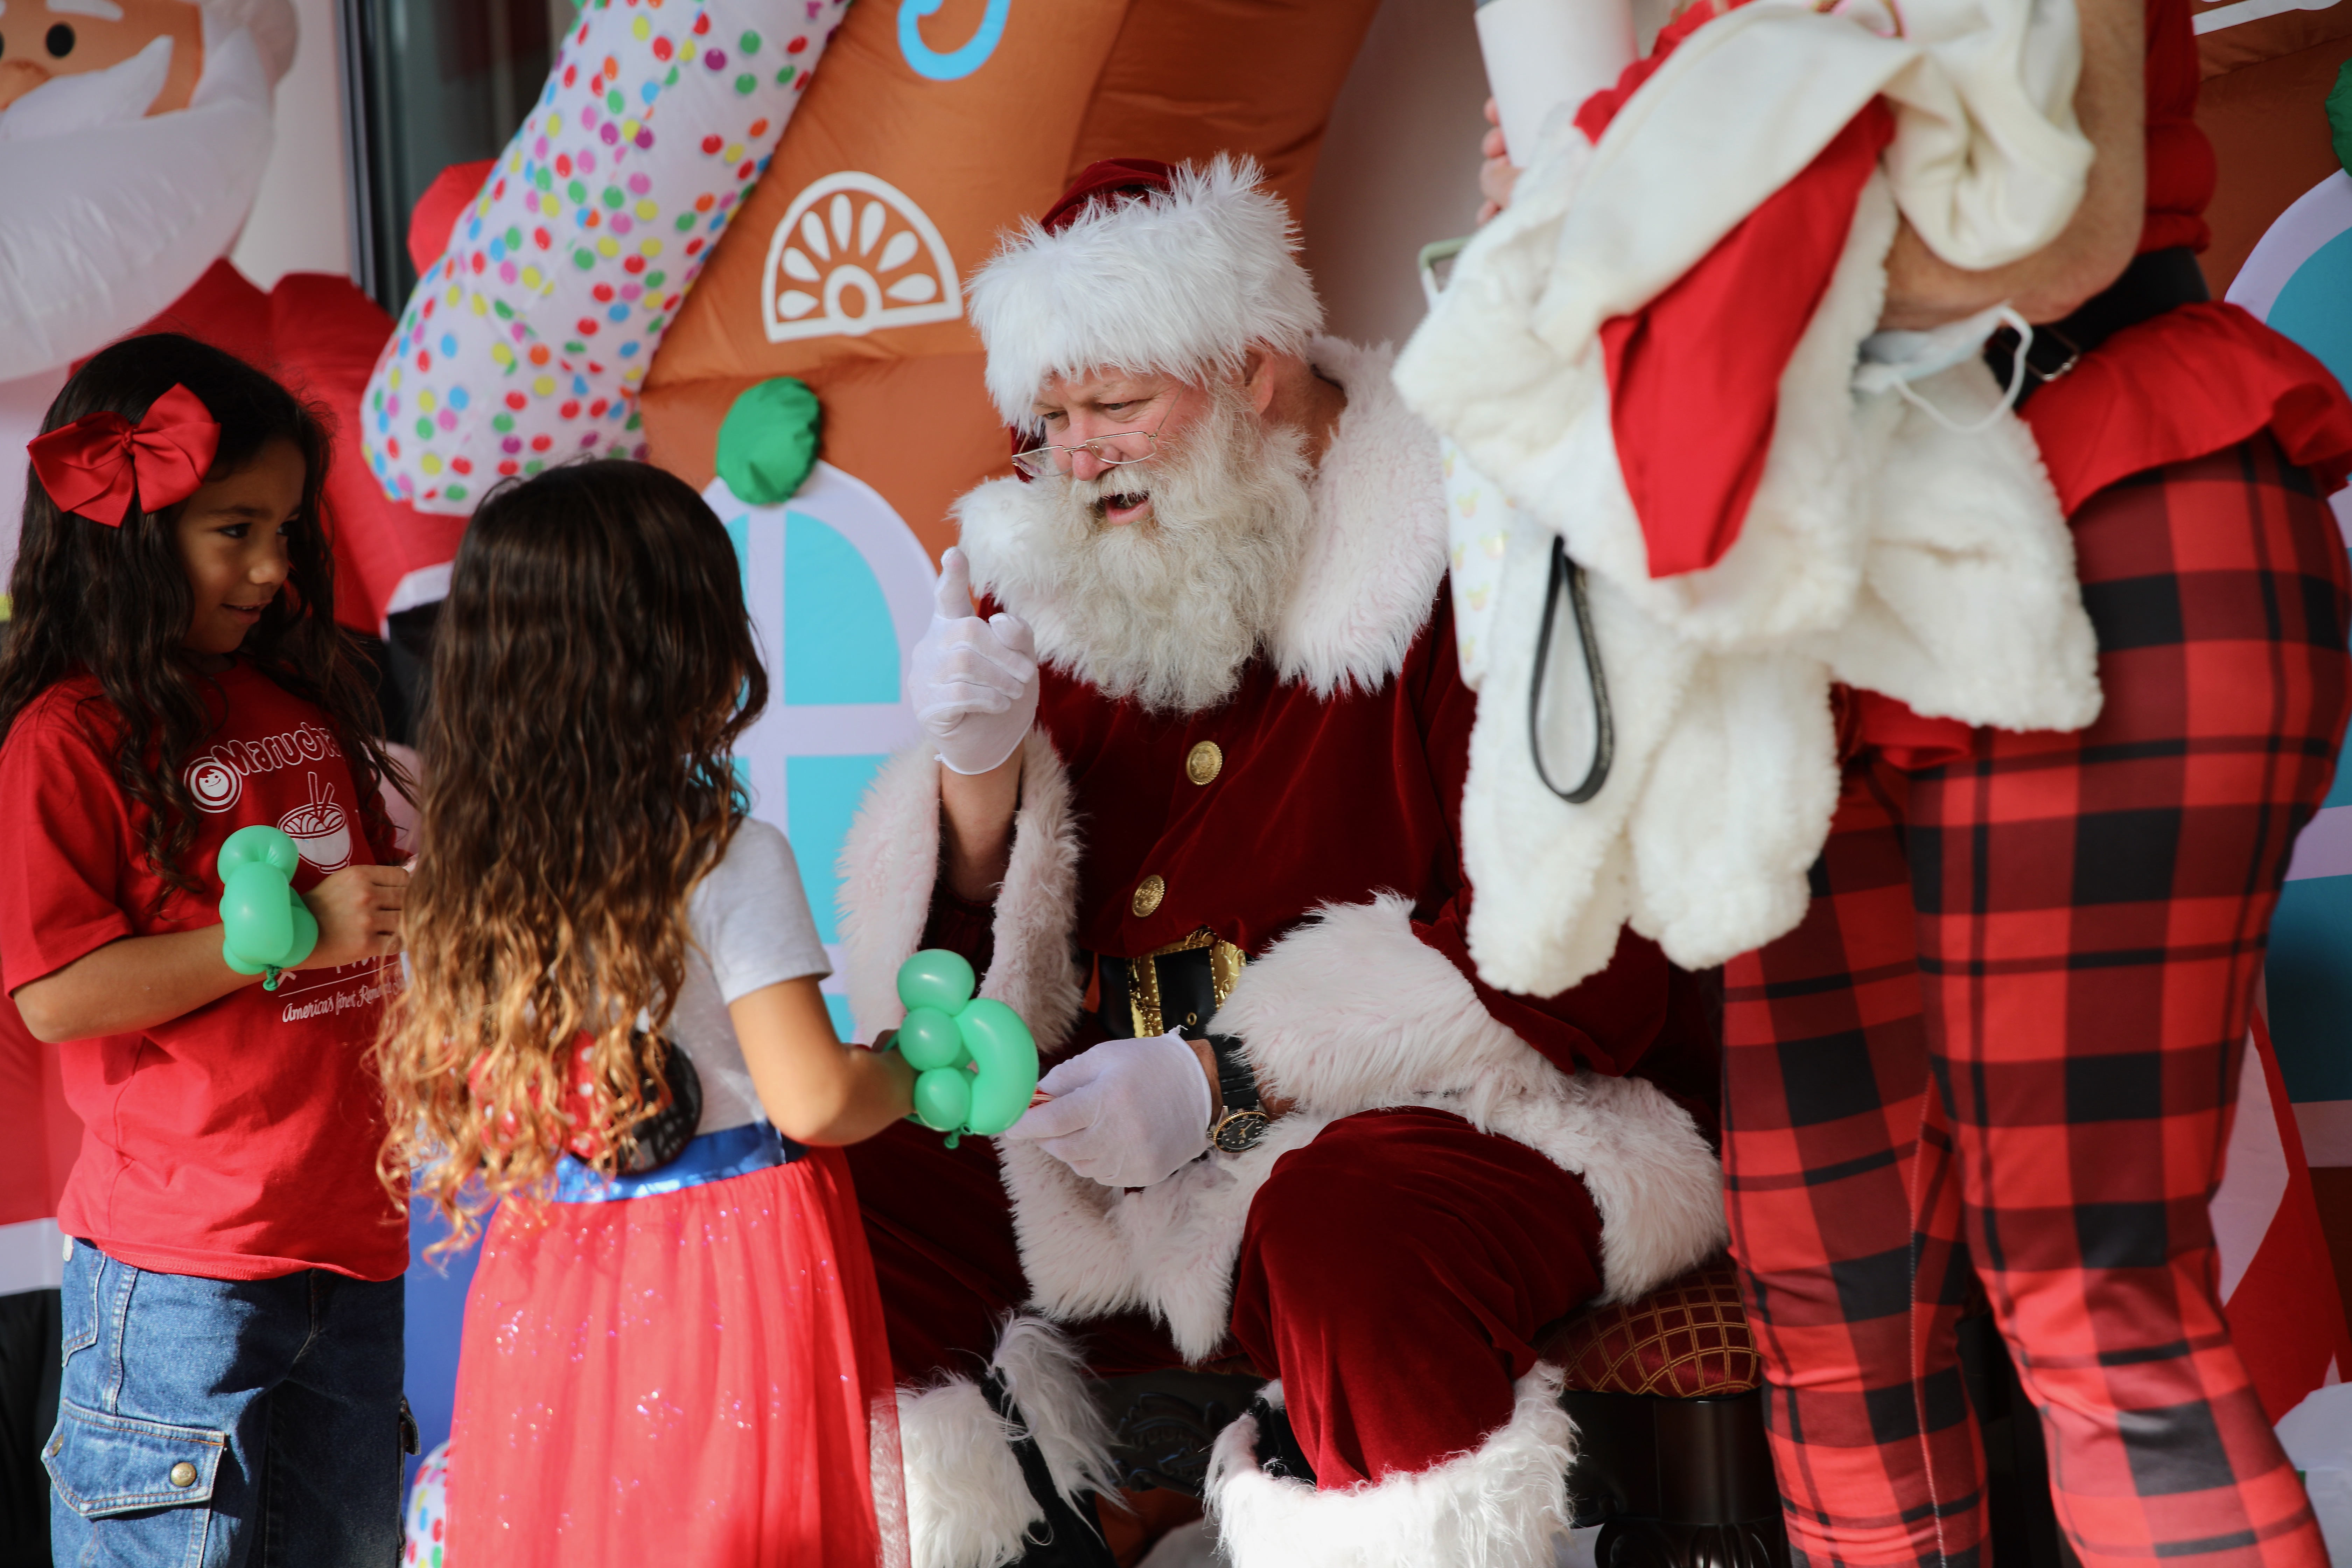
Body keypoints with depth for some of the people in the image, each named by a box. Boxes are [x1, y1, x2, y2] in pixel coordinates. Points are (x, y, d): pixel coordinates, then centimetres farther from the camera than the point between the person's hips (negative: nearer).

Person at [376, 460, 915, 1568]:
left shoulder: (453, 872, 2)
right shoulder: (730, 862, -15)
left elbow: (434, 1115, 10)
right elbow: (811, 1099, -16)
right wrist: (909, 1077, 2)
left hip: (542, 1283, 5)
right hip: (727, 1281, -5)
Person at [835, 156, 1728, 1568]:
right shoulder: (1084, 588, 11)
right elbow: (982, 951, 12)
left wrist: (1228, 1079, -22)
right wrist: (979, 767, -10)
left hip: (1494, 1120, -6)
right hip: (1143, 1142, 7)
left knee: (1344, 1241, -38)